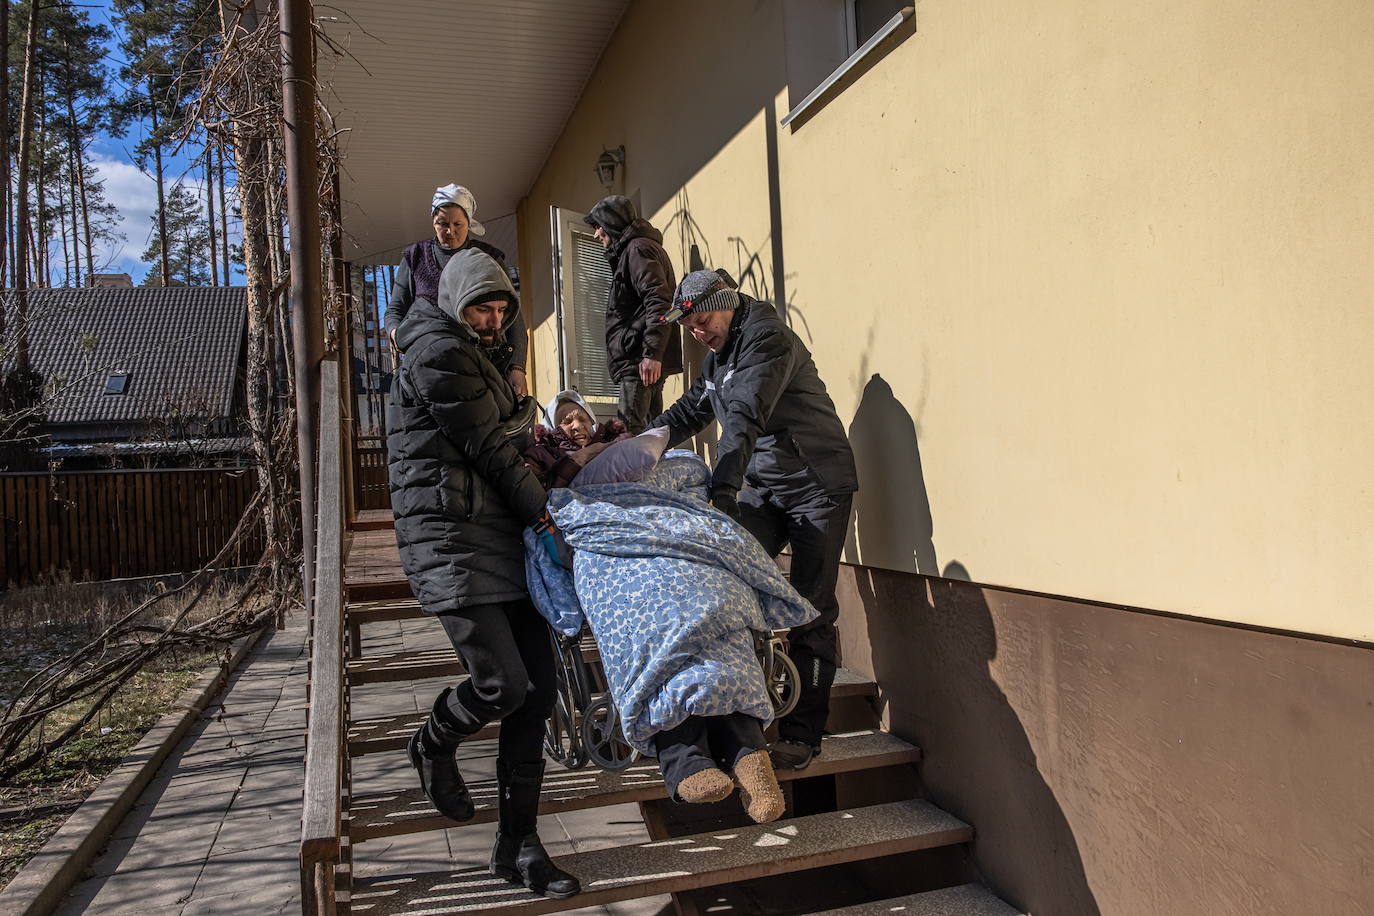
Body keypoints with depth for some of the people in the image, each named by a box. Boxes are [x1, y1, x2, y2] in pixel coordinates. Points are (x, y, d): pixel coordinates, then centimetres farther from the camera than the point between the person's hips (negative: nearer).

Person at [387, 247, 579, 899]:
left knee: (536, 688, 2)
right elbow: (485, 446, -9)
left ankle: (516, 845, 12)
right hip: (450, 540, -9)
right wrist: (542, 512, -3)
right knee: (503, 684, -16)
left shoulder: (471, 355, 25)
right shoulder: (437, 352, -6)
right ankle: (433, 745, 20)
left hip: (500, 538, 9)